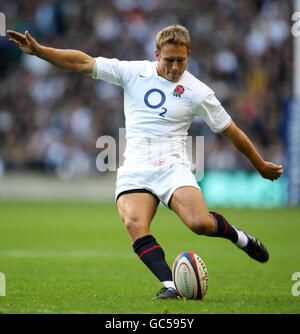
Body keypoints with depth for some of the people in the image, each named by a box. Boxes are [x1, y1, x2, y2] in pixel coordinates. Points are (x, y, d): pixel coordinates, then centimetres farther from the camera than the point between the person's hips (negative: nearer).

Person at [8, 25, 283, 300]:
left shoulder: (197, 92, 2)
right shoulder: (134, 72, 7)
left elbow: (230, 131, 11)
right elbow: (84, 63, 6)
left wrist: (261, 166, 18)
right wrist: (37, 50, -2)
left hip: (172, 167, -2)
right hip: (134, 171, 2)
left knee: (200, 223, -26)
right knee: (134, 224, -28)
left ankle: (238, 236, 6)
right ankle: (170, 286, -33)